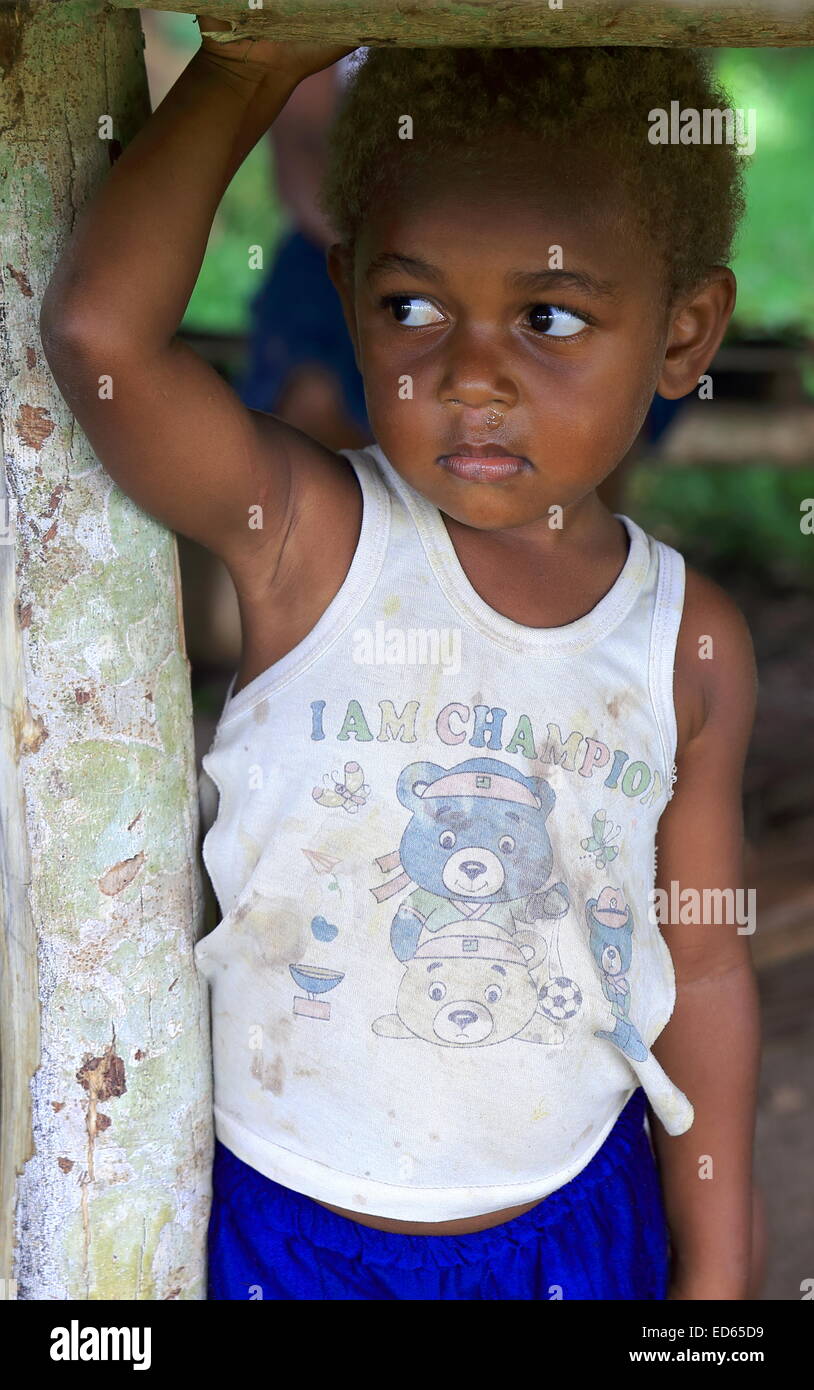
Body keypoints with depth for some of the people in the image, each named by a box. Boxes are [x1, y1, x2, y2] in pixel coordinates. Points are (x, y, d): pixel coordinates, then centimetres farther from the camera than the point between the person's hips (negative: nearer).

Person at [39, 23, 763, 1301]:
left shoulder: (693, 646, -8)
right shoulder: (306, 537, -16)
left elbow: (703, 968, 1)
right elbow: (99, 330, -33)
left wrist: (717, 1266, 6)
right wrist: (252, 65, -23)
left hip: (575, 1218, 2)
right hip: (291, 1218, -2)